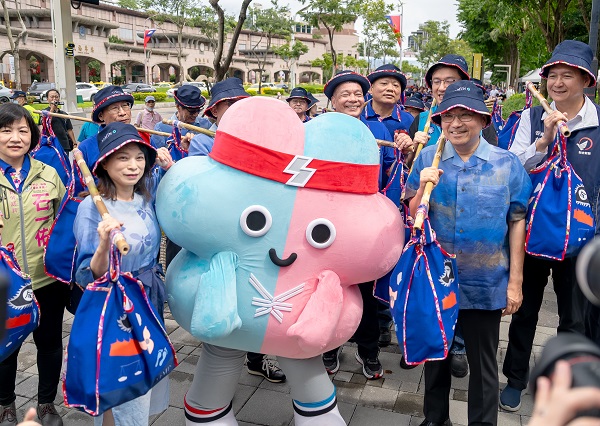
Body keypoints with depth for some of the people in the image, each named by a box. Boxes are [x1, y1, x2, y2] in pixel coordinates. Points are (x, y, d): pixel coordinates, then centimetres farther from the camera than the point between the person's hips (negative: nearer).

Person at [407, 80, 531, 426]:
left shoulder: (507, 163, -6)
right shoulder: (427, 158, -3)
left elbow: (517, 223, -3)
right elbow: (412, 217, -1)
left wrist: (515, 281, -4)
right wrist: (424, 188, -20)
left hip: (486, 282, -1)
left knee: (483, 362, 13)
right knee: (436, 353, 20)